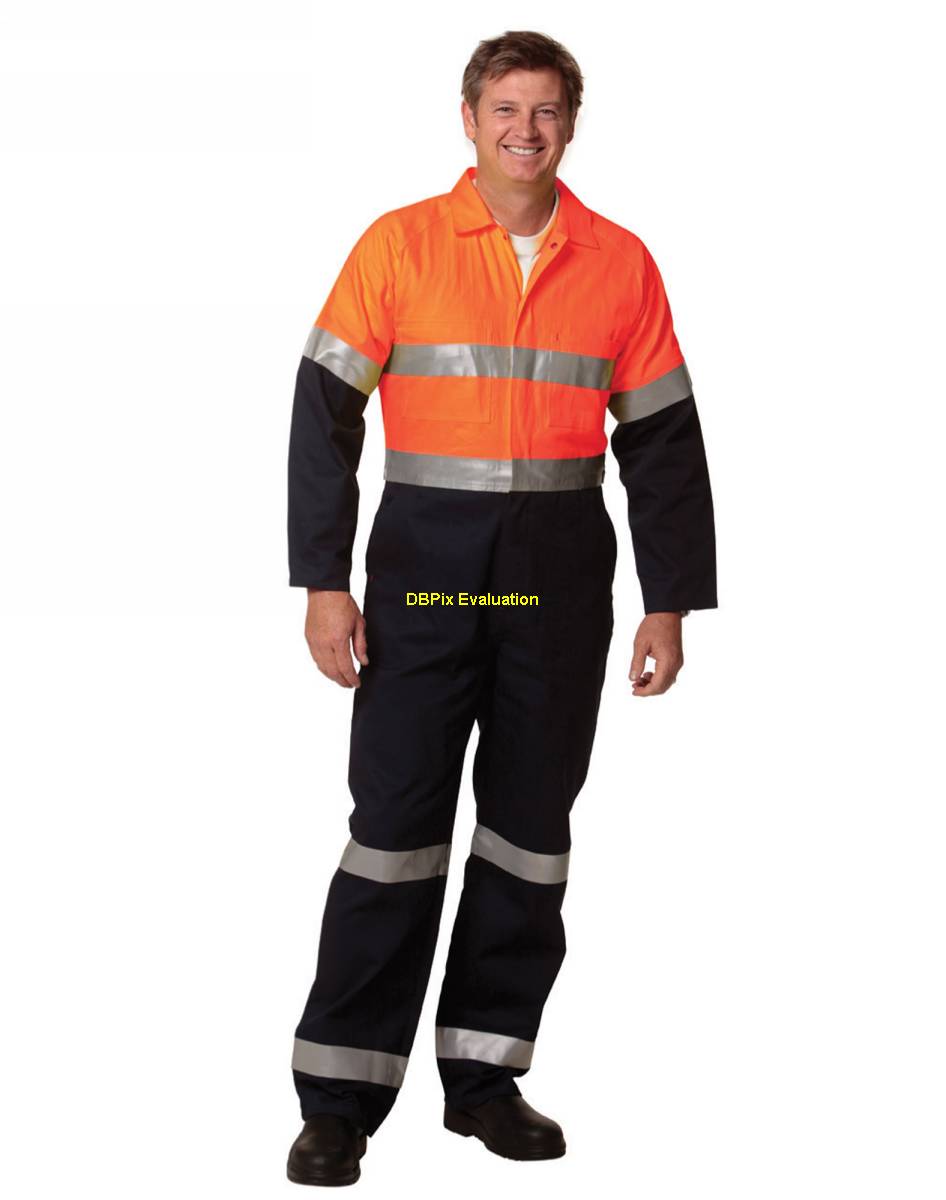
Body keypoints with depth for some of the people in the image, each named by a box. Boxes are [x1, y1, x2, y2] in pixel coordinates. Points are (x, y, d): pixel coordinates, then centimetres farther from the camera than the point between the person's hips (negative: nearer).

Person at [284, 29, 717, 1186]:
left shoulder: (621, 264, 5)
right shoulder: (398, 245, -1)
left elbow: (662, 440, 8)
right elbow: (324, 411, -2)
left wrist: (671, 602, 4)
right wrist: (323, 581, -8)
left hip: (560, 573, 3)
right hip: (424, 563, -2)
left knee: (530, 827, 8)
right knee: (395, 823, -3)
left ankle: (484, 1072, 20)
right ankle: (342, 1094, 5)